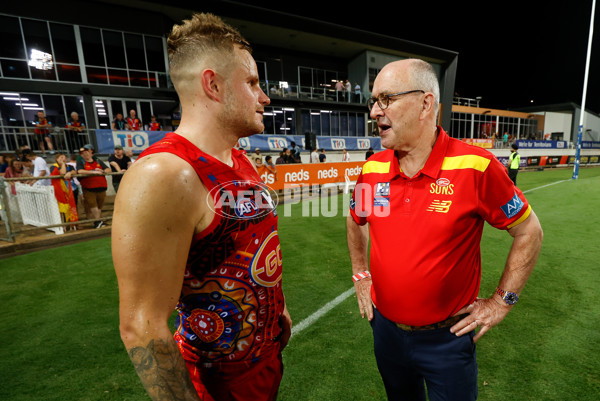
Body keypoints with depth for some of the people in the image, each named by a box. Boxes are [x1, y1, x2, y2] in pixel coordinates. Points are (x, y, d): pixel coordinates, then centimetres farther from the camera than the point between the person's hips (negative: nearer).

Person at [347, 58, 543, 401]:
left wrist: (502, 301, -6)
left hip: (448, 337, -4)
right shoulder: (372, 169, -8)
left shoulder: (476, 167, -20)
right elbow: (356, 221, 10)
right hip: (385, 328, 4)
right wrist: (361, 275, 8)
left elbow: (529, 232, -6)